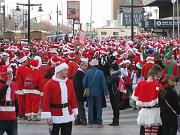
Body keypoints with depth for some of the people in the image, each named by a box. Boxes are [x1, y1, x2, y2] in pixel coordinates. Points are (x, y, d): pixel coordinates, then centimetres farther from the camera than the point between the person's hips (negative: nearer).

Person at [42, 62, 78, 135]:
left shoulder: (69, 82, 6)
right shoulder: (50, 84, -10)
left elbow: (73, 98, 13)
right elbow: (46, 101, -12)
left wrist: (74, 112, 11)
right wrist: (47, 116, -15)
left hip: (68, 115, 5)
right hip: (55, 116, -5)